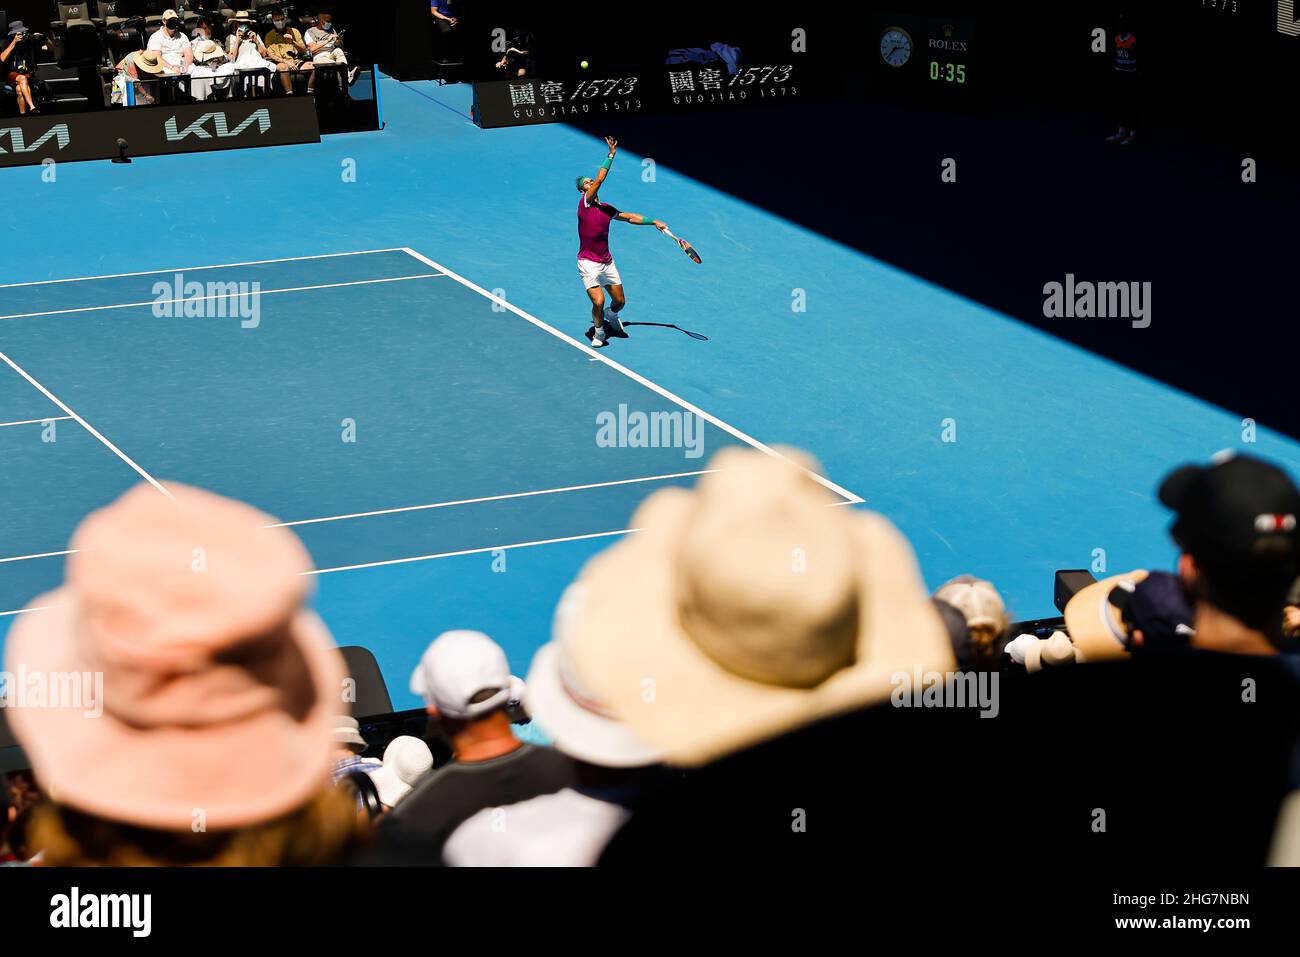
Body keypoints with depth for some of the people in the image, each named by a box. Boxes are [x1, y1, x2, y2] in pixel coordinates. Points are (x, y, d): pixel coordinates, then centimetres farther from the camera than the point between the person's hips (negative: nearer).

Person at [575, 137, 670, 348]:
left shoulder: (606, 209, 8)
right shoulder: (584, 204, -10)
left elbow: (630, 217, 22)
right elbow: (600, 179, -18)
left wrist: (654, 222, 18)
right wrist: (611, 155, -17)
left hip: (607, 263, 6)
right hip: (588, 264, -6)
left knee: (619, 301, 12)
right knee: (598, 302, -17)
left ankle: (610, 315, 49)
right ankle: (599, 333, 11)